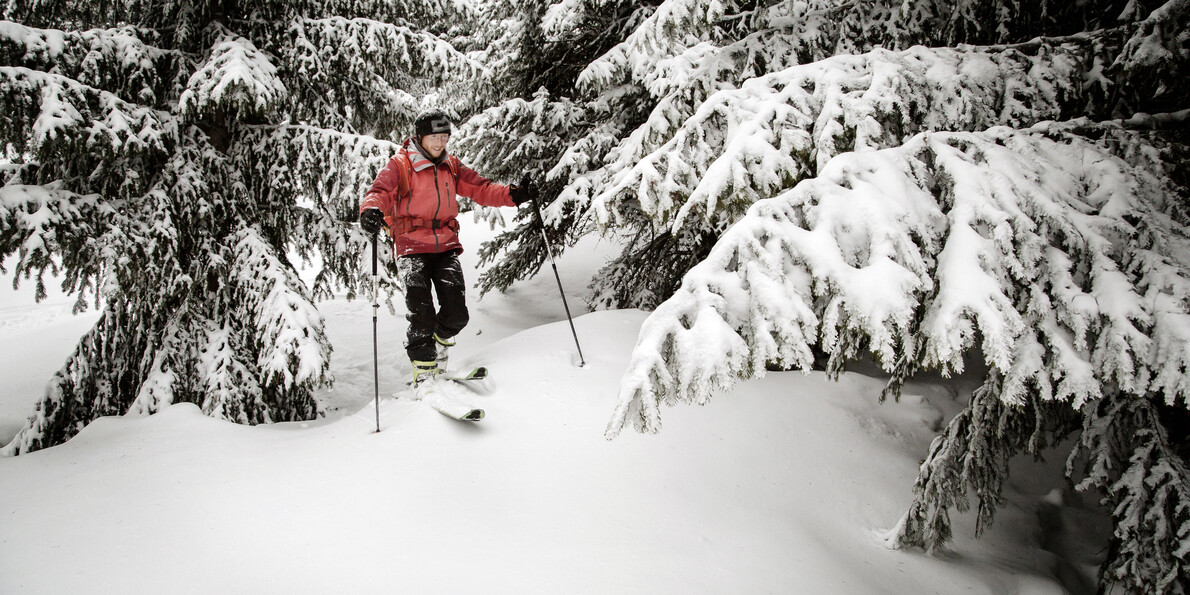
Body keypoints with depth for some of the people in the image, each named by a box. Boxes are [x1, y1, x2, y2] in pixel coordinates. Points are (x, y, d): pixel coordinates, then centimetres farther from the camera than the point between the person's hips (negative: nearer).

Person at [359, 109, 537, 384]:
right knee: (422, 316, -12)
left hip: (446, 247, 4)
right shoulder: (399, 166, 0)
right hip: (412, 248, -4)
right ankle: (424, 371, 4)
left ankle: (439, 340, 27)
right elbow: (379, 192, -13)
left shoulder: (451, 166, 15)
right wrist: (371, 211, -37)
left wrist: (512, 195, -5)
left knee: (457, 315, -6)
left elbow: (480, 188, 11)